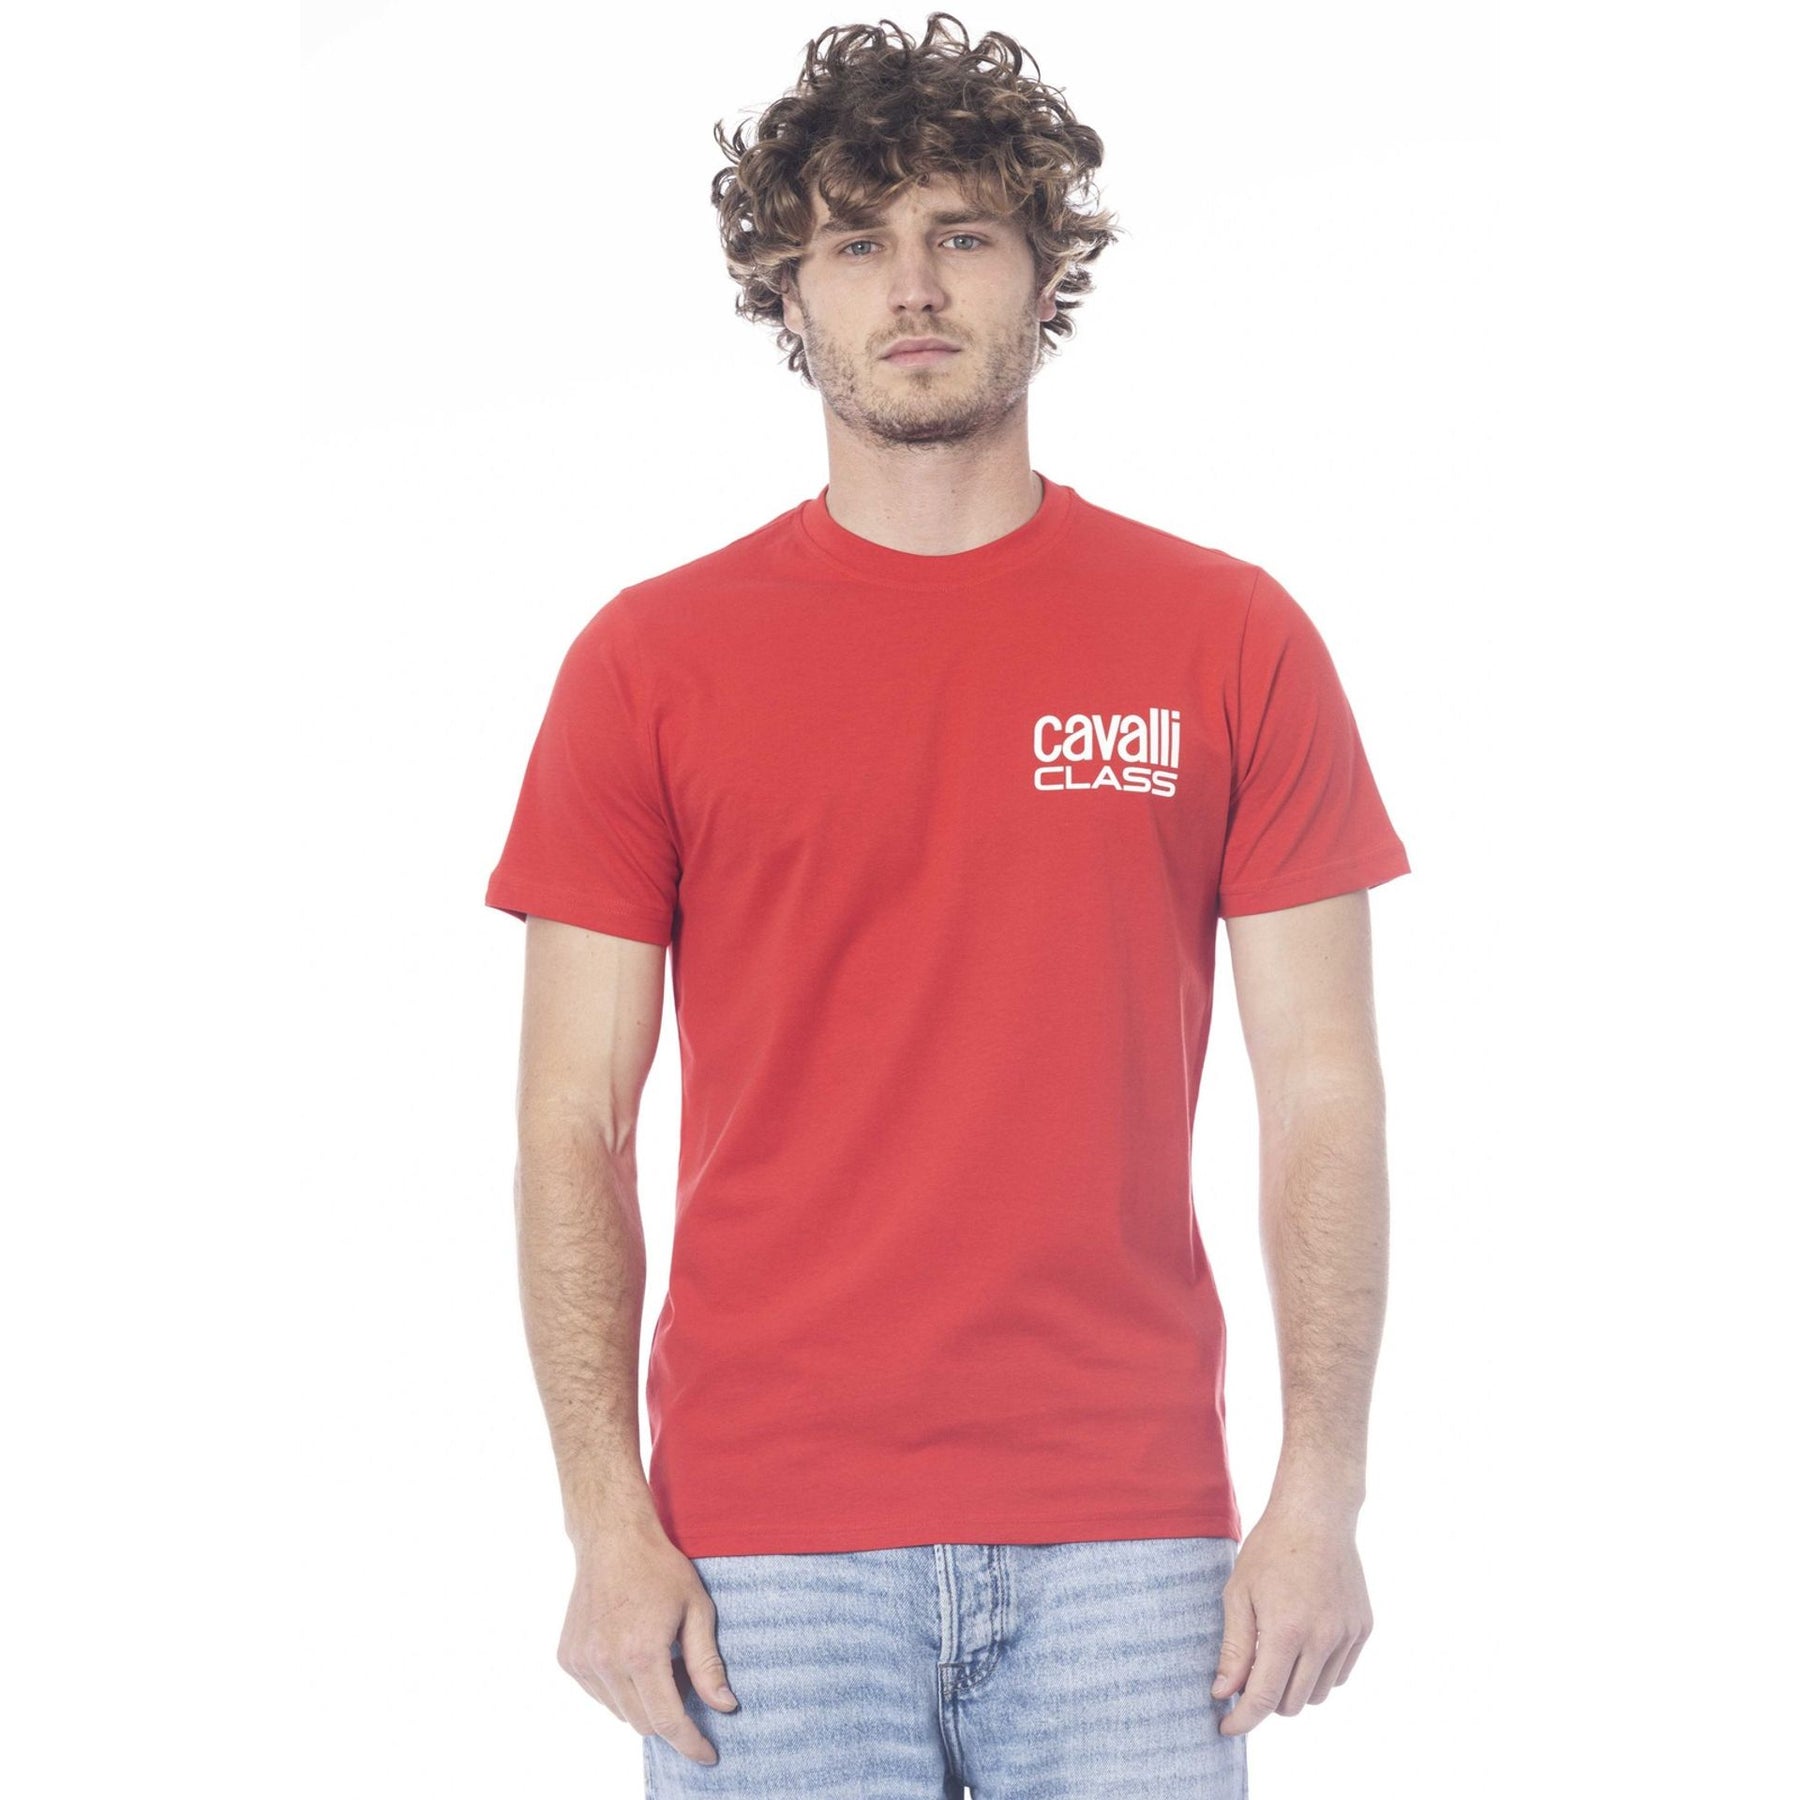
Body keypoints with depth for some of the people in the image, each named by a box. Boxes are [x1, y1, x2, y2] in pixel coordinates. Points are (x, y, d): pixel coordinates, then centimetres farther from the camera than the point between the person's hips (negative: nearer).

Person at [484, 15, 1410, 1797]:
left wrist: (1321, 1497, -4)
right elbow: (575, 1120, 3)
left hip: (1125, 1539, 1)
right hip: (764, 1542, 0)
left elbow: (1322, 1093, 4)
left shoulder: (1230, 642, 4)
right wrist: (607, 1525, -5)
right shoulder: (653, 661, 3)